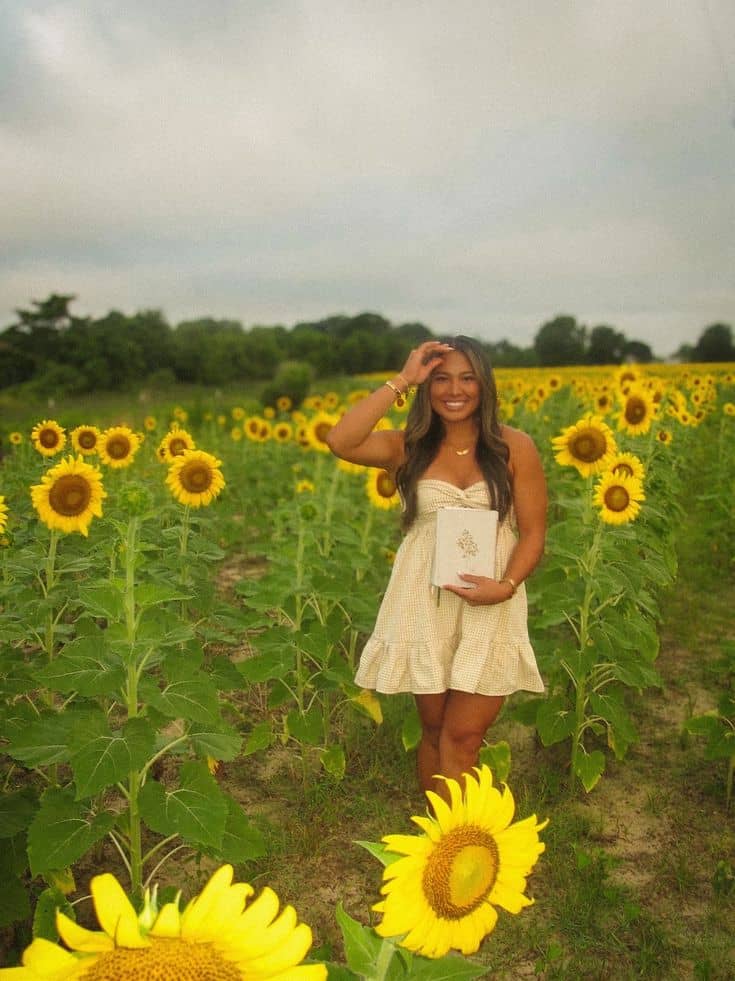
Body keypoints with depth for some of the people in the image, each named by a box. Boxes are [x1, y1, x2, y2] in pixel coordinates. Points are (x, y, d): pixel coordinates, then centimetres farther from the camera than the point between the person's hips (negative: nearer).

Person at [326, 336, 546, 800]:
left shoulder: (516, 447, -2)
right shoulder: (407, 446, 0)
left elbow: (533, 533, -1)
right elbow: (340, 442, -19)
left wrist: (505, 586, -18)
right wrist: (401, 381, -16)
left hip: (491, 606, -1)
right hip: (424, 603, 1)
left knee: (462, 736, -3)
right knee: (434, 730, 13)